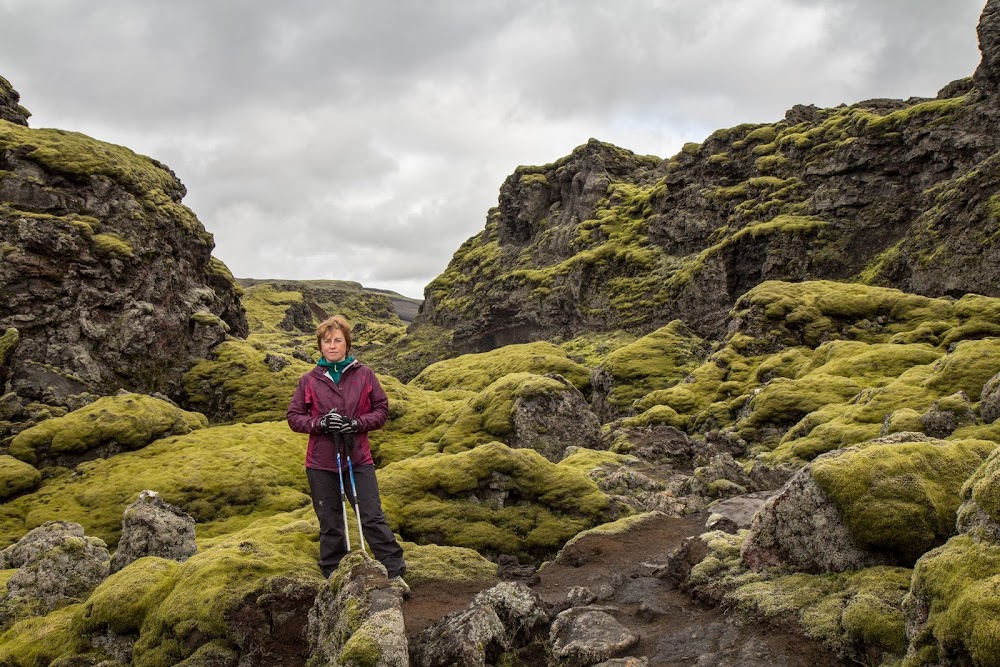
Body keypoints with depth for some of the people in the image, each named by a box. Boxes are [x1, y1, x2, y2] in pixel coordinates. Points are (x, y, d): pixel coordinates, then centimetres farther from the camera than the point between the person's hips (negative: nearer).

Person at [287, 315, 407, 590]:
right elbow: (294, 416, 5)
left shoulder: (364, 374, 1)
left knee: (374, 518, -2)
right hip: (321, 463, 1)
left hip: (359, 459, -1)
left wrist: (358, 423, -12)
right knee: (330, 525, 10)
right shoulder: (309, 380, 2)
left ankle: (395, 573, 4)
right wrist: (320, 423, -13)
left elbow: (382, 409, 4)